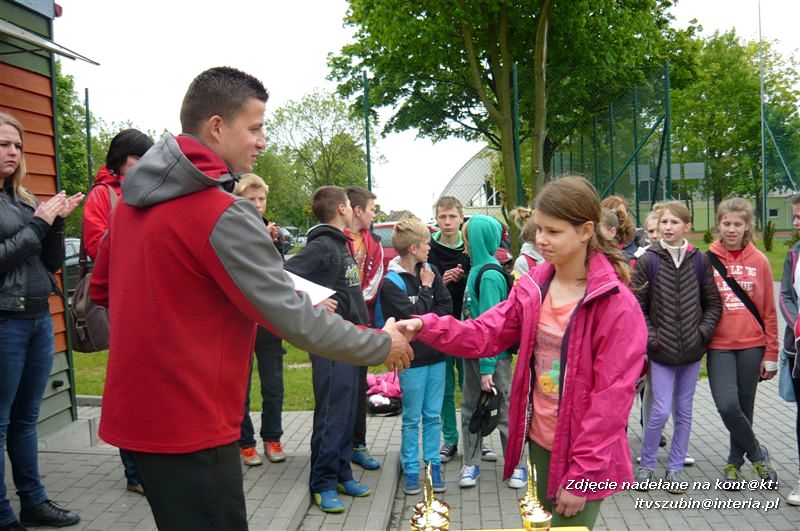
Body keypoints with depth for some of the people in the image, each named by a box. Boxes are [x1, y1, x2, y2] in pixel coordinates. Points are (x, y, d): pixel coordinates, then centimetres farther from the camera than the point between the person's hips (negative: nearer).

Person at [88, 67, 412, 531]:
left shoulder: (135, 196, 5)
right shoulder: (225, 214, -21)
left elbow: (102, 289, 16)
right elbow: (293, 319, -20)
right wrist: (382, 344, -7)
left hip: (137, 410, 9)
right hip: (189, 425, -9)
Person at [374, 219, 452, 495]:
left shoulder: (431, 271, 4)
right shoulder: (390, 283, -12)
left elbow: (447, 306, 1)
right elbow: (413, 316, -18)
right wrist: (426, 289, -8)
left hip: (436, 354, 4)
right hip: (412, 358, -4)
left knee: (433, 415, 12)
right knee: (412, 418, 7)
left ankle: (433, 463, 24)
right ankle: (411, 468, 20)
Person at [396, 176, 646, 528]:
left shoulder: (617, 305, -18)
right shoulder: (533, 287, 0)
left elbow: (612, 396, -18)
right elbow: (485, 333, -3)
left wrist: (582, 474, -17)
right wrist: (427, 327, -20)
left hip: (584, 458, -6)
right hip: (540, 443, 6)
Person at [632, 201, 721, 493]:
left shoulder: (700, 261, 2)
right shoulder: (648, 261, -4)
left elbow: (713, 304, 7)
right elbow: (637, 307, -3)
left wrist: (703, 333, -3)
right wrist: (651, 338, -10)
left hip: (692, 349, 3)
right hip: (661, 350, -2)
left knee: (684, 411, 11)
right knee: (661, 411, -5)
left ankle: (675, 468, 25)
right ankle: (646, 465, 16)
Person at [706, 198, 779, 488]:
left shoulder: (759, 261, 3)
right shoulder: (707, 260, 0)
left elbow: (769, 311, 5)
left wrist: (771, 354, 4)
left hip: (751, 344, 1)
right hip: (719, 346, -1)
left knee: (745, 407, 9)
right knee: (727, 405, -12)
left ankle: (735, 462, 30)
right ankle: (756, 453, 15)